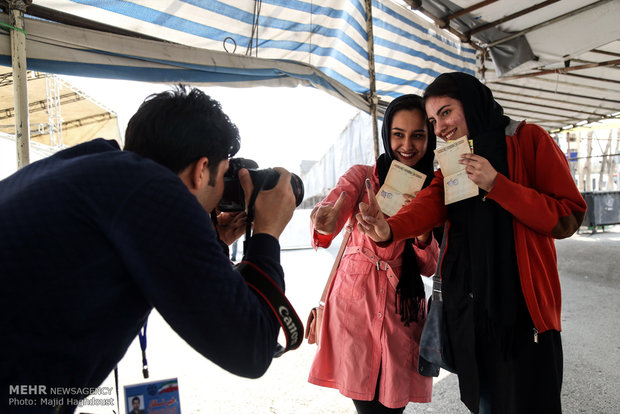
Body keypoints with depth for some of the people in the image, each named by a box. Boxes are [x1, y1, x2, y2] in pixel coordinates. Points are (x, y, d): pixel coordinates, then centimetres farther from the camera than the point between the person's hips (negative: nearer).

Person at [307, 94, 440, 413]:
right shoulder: (362, 176, 0)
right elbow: (334, 204, -22)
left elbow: (430, 268, 5)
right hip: (356, 301, -2)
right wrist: (325, 222, -46)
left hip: (403, 310, 2)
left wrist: (423, 233, -16)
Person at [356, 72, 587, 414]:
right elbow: (430, 204, -11)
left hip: (522, 307, -4)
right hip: (467, 306, 5)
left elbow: (567, 219, -10)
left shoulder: (529, 139, -4)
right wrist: (390, 229, -32)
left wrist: (496, 184, -20)